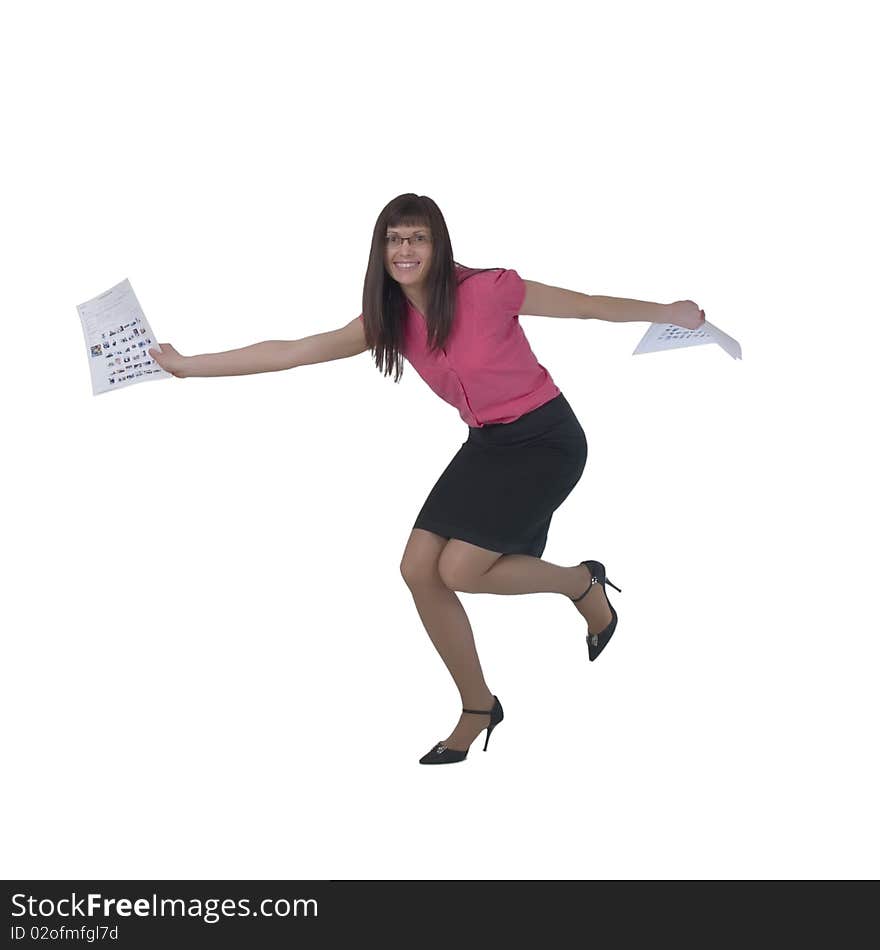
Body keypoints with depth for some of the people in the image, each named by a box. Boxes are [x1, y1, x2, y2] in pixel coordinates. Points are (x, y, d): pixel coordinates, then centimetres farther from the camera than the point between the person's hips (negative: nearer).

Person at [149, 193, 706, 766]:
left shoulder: (487, 290, -20)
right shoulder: (391, 321, -3)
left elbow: (585, 305, -7)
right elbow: (291, 352, -2)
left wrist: (668, 312, -4)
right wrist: (187, 365, -3)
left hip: (546, 440, -6)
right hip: (487, 445, 6)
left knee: (459, 568, -17)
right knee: (419, 570, -4)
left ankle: (583, 583, 10)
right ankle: (478, 708, 13)